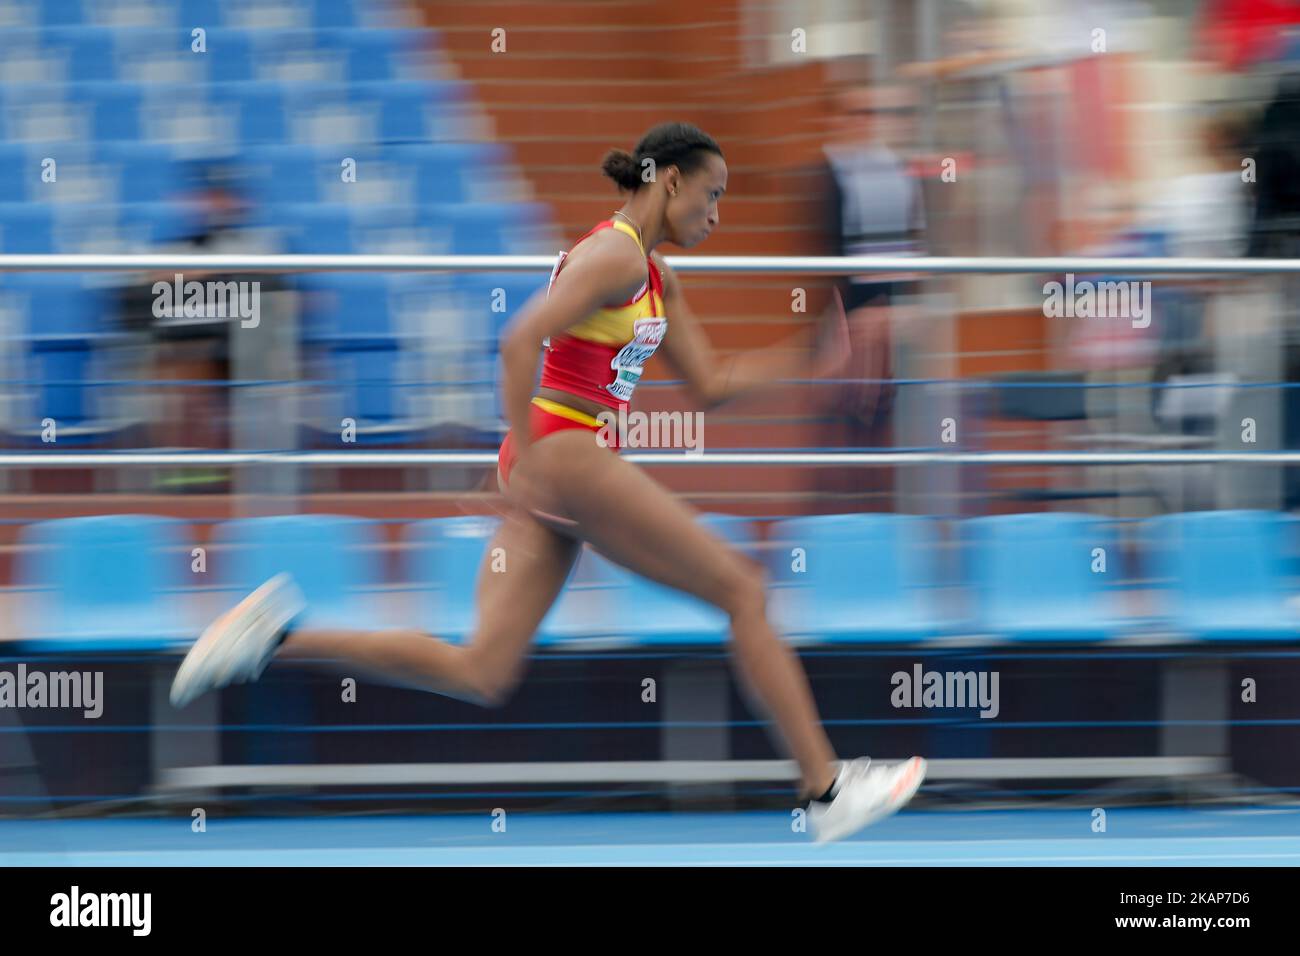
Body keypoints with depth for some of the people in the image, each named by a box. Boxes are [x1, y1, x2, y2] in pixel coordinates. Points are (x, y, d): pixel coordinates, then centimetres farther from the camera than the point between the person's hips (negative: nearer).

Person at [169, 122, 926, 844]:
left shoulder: (658, 278, 20)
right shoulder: (614, 252, -11)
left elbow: (709, 384, 21)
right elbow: (522, 340, -22)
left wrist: (800, 363, 9)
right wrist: (525, 463, -23)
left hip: (549, 468, 10)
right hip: (566, 453, -10)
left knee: (480, 676, 0)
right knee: (744, 590, -2)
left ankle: (281, 637, -5)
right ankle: (828, 790, 2)